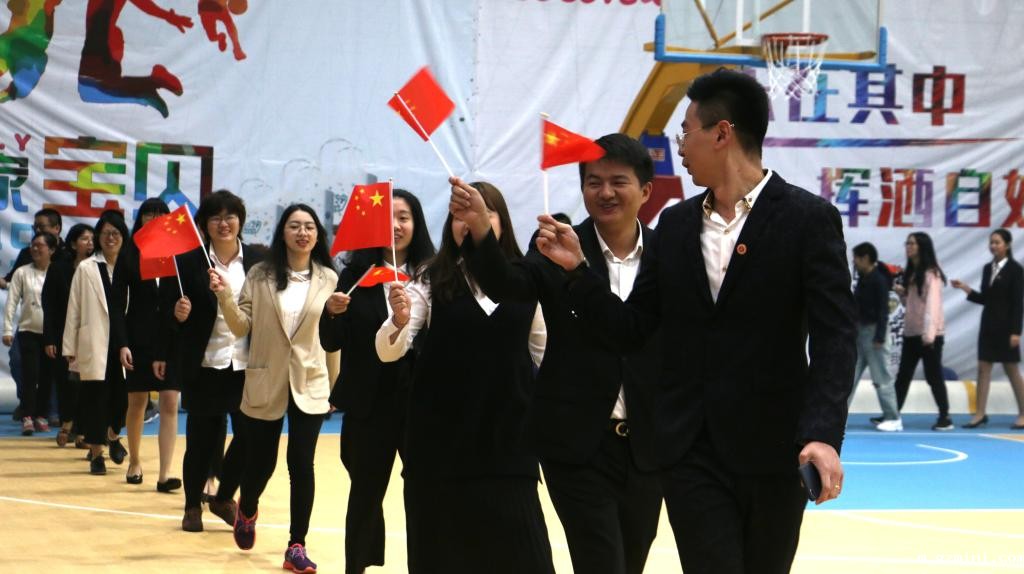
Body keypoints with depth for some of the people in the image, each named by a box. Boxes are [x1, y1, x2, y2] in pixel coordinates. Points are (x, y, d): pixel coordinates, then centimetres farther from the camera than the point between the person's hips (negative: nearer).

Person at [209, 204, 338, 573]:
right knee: (260, 461, 8)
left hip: (310, 385, 0)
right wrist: (224, 296, -17)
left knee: (301, 464, -5)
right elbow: (242, 328, -3)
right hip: (265, 383, 0)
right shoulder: (260, 276, 0)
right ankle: (247, 511, 41)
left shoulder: (328, 279, 0)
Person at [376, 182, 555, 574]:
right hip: (440, 437, 0)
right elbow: (388, 352, -9)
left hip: (509, 436, 0)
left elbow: (546, 354, 10)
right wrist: (399, 321, -30)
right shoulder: (432, 283, -1)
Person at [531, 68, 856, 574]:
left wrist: (824, 434, -24)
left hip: (772, 451, -2)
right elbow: (632, 329, 10)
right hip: (693, 452, 3)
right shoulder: (675, 224, 9)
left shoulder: (808, 219, -5)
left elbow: (834, 337, -12)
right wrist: (577, 269, -1)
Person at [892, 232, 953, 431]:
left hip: (929, 333, -8)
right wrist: (901, 292, 1)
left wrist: (929, 332, -28)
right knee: (903, 375, 8)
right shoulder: (910, 272, 15)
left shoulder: (931, 273, -9)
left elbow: (933, 302, -19)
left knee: (933, 375, -3)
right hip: (911, 332, 8)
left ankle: (945, 417, 4)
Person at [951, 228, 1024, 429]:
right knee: (983, 368, 2)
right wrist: (966, 289, 0)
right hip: (988, 325, 6)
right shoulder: (987, 269, 9)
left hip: (1005, 326, -6)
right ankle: (980, 414, 2)